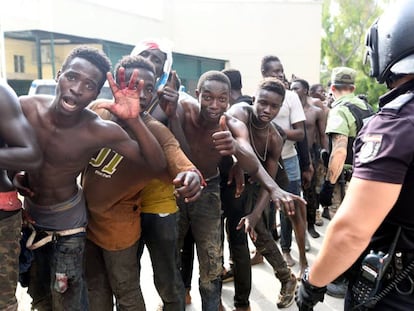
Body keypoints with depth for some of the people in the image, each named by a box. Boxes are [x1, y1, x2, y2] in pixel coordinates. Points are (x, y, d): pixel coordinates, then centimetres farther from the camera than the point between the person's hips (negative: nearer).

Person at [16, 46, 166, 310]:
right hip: (29, 212, 4)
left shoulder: (101, 131, -28)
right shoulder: (25, 107, -20)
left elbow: (157, 164, -29)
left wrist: (134, 120, -43)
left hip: (67, 221, -3)